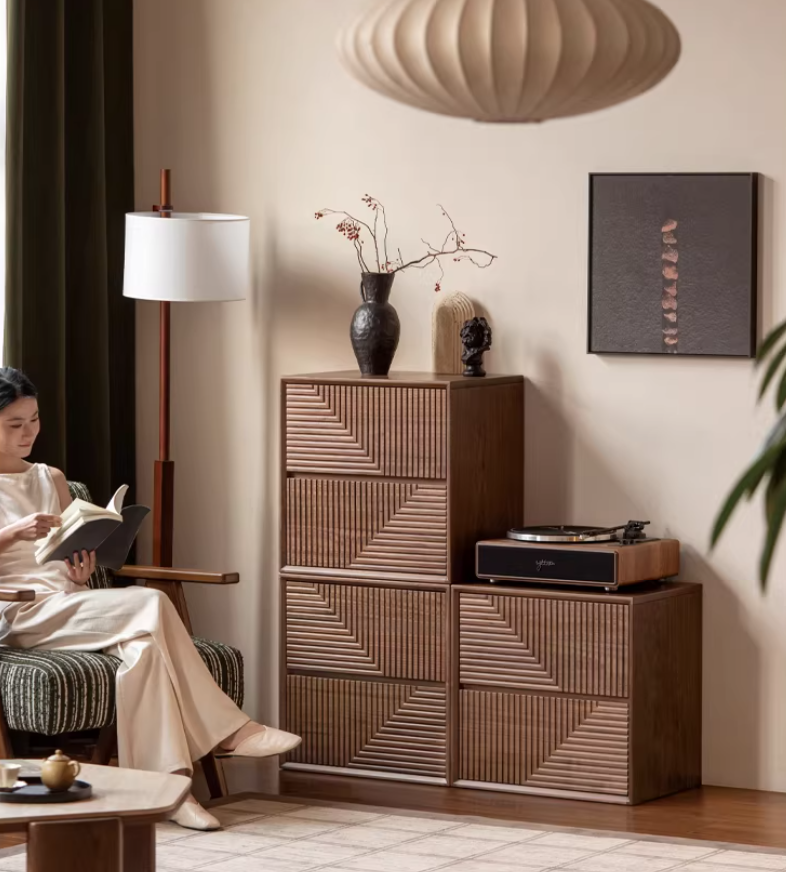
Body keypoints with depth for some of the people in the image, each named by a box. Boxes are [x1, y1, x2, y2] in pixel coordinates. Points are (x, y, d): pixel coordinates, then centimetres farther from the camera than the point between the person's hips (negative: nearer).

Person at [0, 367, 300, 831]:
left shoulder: (51, 479, 24)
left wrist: (84, 570, -4)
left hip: (71, 601, 6)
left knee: (143, 644, -31)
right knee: (150, 606, -29)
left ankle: (166, 782, -38)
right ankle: (226, 730, -24)